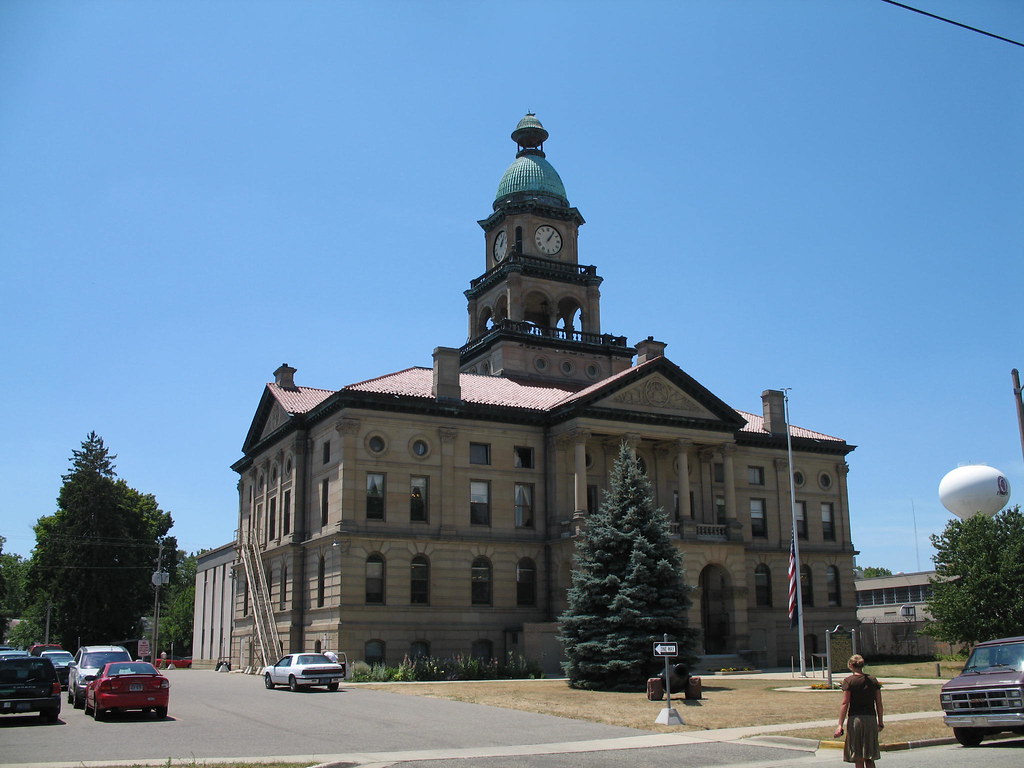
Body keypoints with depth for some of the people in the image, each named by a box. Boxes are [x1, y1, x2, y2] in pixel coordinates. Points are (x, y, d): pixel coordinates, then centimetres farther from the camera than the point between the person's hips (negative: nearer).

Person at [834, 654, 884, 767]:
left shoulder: (849, 681, -5)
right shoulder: (873, 680, 6)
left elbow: (845, 704, -9)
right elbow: (879, 703, 7)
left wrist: (840, 725, -9)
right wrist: (880, 722, 18)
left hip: (855, 719, -3)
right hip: (871, 719, 4)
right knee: (869, 759, 13)